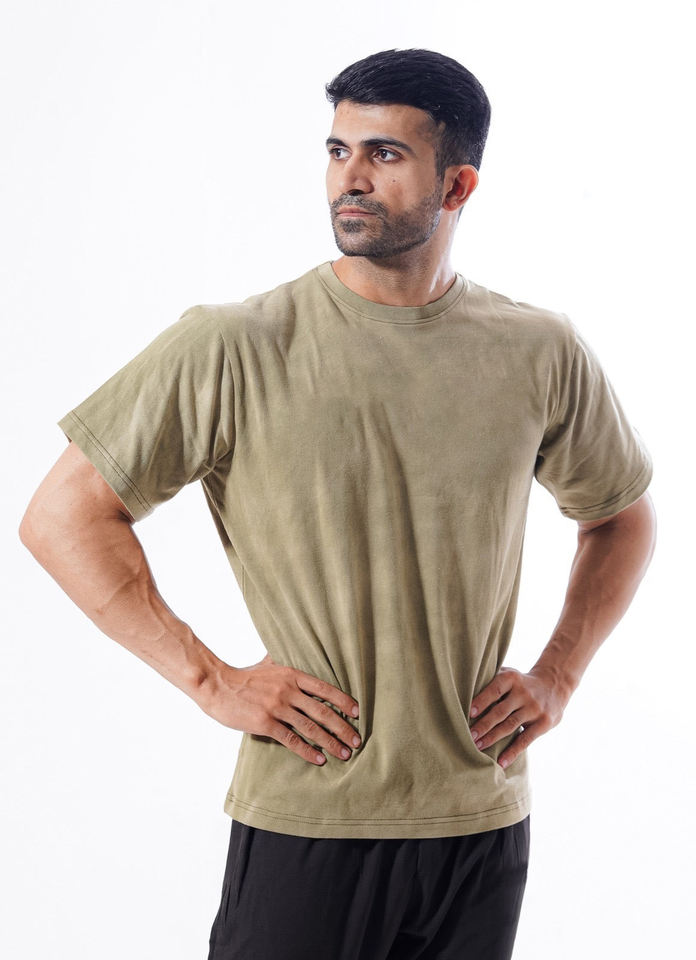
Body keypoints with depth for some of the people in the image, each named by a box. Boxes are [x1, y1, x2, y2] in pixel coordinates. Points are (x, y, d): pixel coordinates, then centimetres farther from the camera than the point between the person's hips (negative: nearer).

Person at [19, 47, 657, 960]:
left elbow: (622, 516, 18)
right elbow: (60, 517, -6)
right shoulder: (232, 349, -9)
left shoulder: (541, 353, 1)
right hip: (305, 824, -3)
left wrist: (557, 676, 5)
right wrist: (211, 680, -11)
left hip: (483, 822, 3)